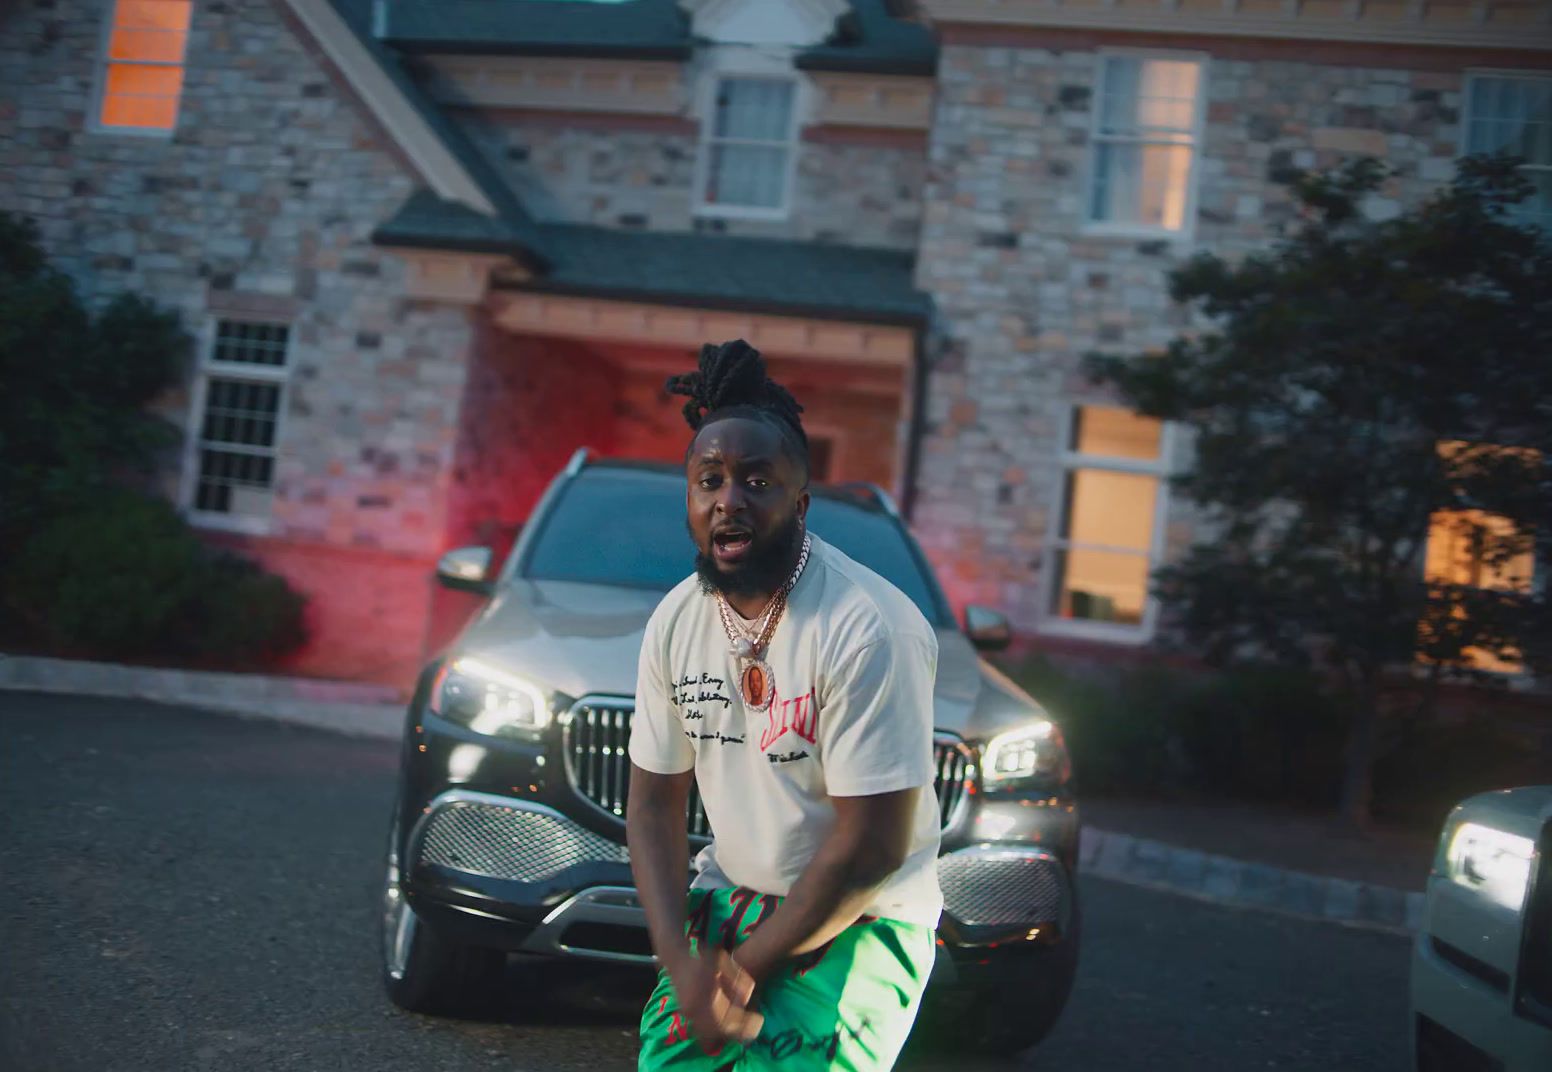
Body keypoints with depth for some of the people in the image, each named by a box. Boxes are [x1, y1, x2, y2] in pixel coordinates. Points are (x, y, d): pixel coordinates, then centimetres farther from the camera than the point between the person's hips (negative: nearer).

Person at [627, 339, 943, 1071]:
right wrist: (681, 964, -9)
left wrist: (748, 965, -13)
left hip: (859, 919, -5)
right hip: (729, 893, 5)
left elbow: (872, 847, -21)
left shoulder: (869, 630, -22)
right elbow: (655, 798, 3)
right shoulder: (676, 620, -2)